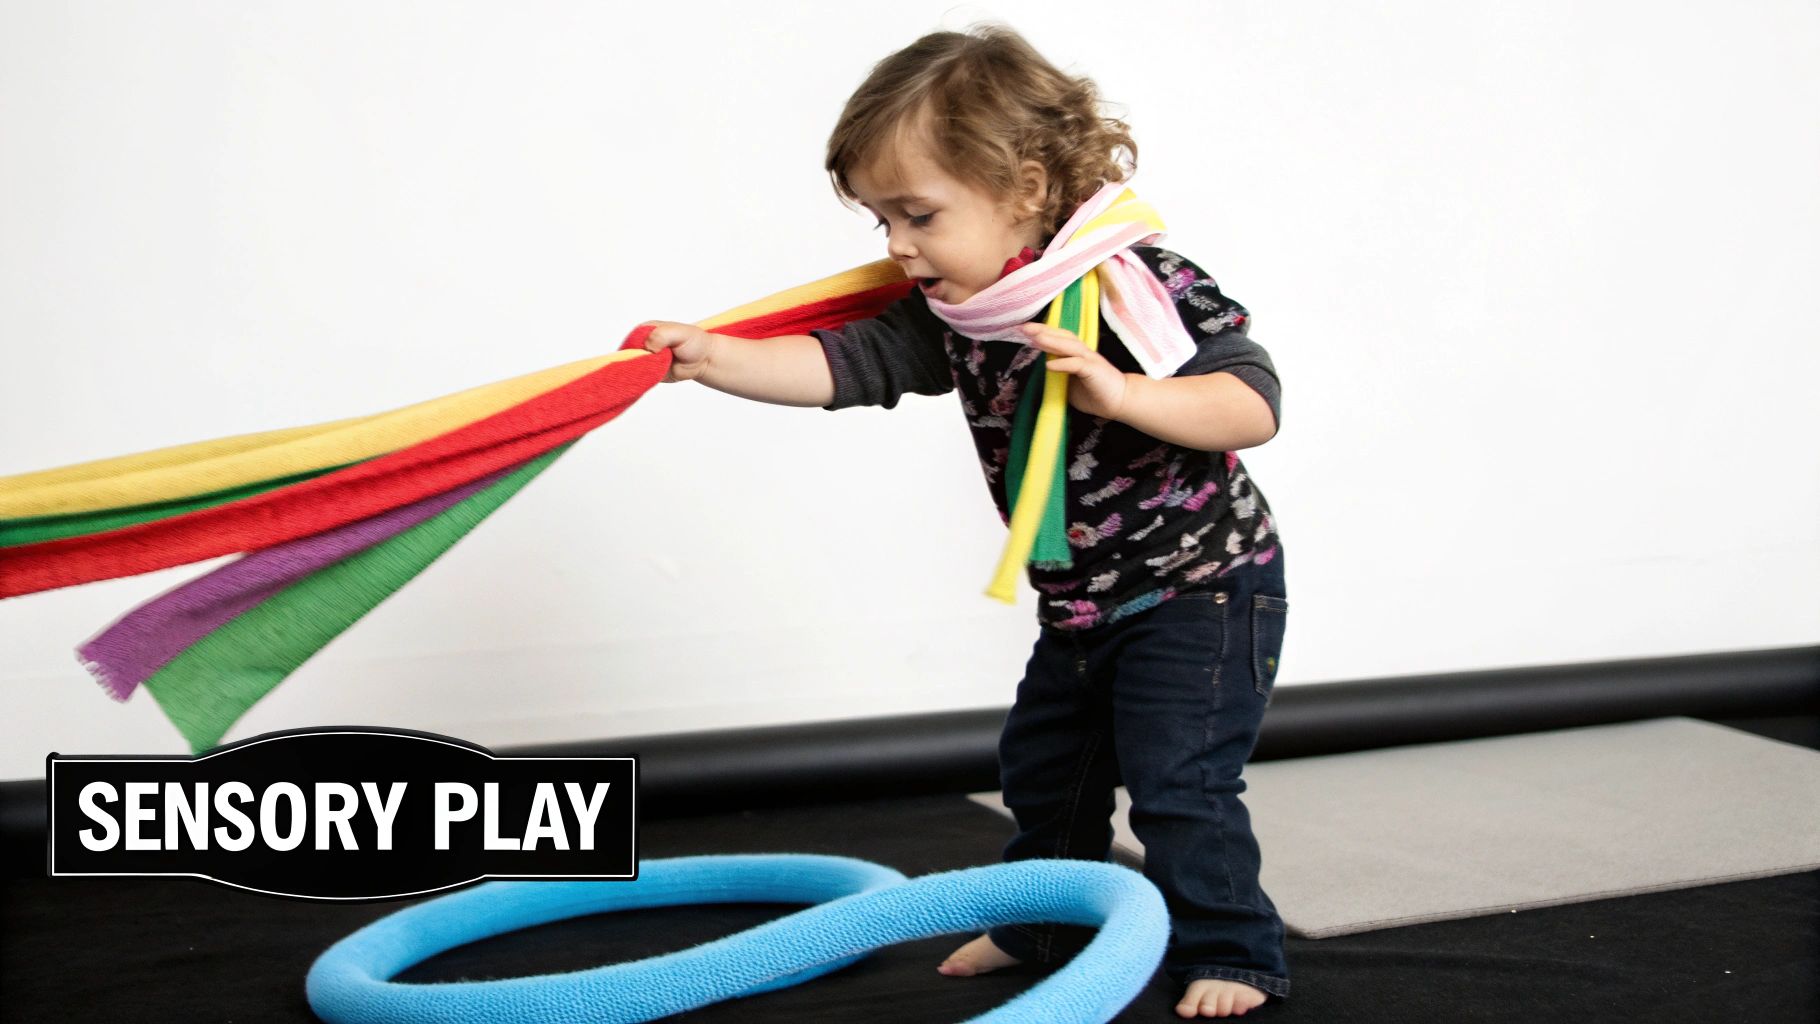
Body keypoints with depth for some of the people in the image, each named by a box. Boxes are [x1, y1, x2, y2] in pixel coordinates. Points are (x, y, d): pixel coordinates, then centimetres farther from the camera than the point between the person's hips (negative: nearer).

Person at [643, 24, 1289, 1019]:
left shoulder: (1145, 285, -24)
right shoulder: (952, 313, -5)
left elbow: (1253, 404, -28)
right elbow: (844, 364, -12)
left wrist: (1123, 393, -41)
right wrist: (714, 357, -25)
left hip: (1203, 587, -8)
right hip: (1080, 606, 8)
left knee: (1177, 780, -8)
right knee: (1041, 769, 19)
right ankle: (1046, 926, 40)